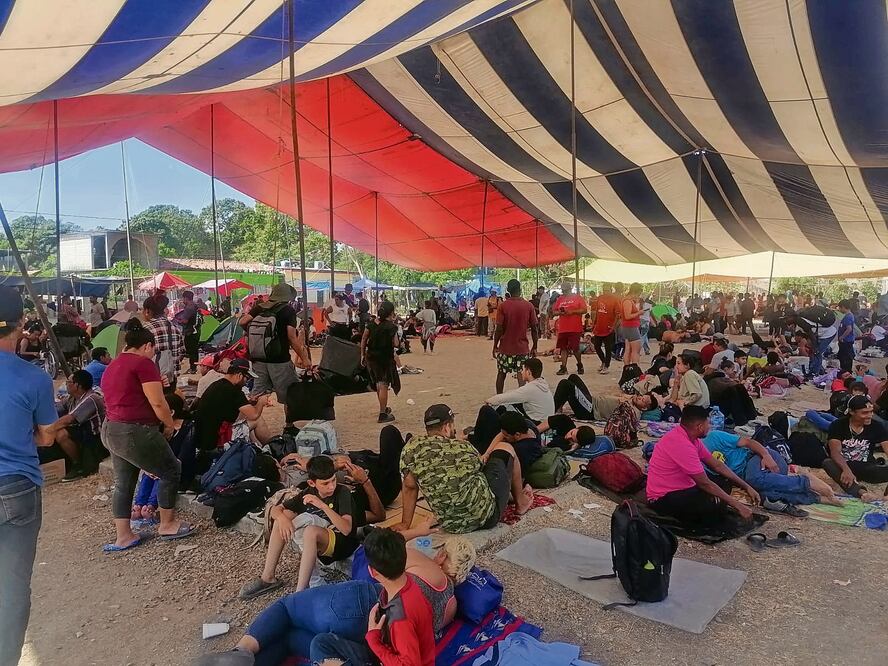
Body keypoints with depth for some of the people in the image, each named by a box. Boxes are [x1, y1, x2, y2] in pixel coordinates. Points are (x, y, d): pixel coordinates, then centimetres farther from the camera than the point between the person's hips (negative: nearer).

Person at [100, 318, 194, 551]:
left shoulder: (112, 366, 16)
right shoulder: (144, 363, -12)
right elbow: (157, 403, -15)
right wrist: (170, 425, -2)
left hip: (110, 431, 9)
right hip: (135, 432, -9)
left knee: (123, 482, 16)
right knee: (170, 470, 7)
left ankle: (123, 536, 21)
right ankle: (167, 524, 18)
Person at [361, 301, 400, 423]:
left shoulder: (372, 323, 2)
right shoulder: (391, 326, -15)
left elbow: (363, 339, 4)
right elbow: (396, 344, -13)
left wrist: (362, 355, 11)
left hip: (371, 357, 6)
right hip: (385, 358, -6)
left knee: (378, 384, 22)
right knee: (383, 385, -1)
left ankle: (384, 408, 38)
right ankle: (382, 415, 1)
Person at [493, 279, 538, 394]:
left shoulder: (503, 306, -7)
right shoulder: (529, 306, -3)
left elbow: (499, 328, -10)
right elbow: (534, 328, -2)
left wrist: (495, 346, 1)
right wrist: (534, 347, 7)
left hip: (505, 347, 0)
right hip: (522, 348, 0)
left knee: (501, 374, 14)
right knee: (522, 375, 2)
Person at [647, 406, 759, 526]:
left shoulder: (690, 438, 2)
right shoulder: (681, 444, -27)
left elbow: (716, 465, 9)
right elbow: (705, 483, -23)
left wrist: (746, 487, 6)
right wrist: (738, 505, -16)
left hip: (681, 488, 10)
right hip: (664, 498, -10)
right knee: (717, 507, -24)